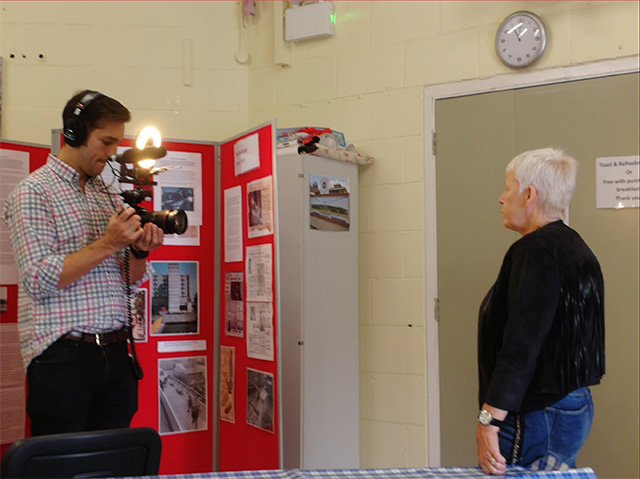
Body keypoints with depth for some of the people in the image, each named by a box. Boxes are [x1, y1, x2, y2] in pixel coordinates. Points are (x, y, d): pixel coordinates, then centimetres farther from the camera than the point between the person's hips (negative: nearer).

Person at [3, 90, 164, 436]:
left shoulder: (109, 196, 17)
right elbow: (37, 280, -14)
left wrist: (139, 251, -3)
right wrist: (108, 244, -16)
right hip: (62, 356, -6)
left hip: (115, 352, 6)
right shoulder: (34, 191, -3)